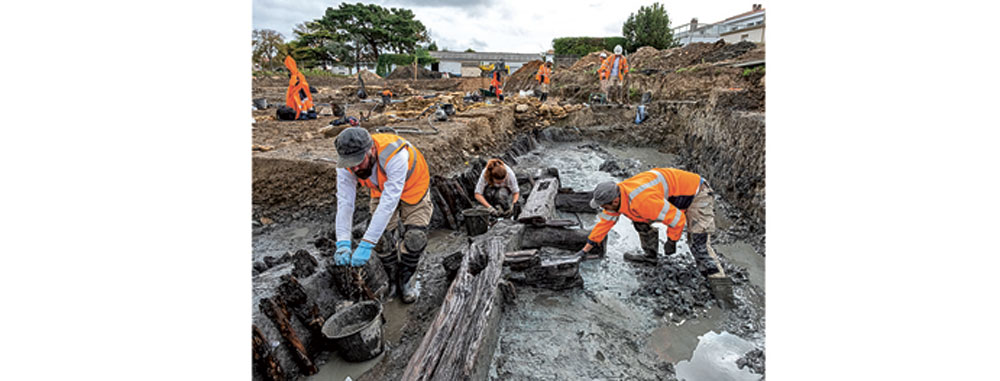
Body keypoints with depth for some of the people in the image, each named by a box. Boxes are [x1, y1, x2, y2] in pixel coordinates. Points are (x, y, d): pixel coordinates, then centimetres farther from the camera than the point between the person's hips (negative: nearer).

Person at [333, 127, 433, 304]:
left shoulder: (395, 156, -43)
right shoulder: (346, 165, -27)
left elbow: (389, 202, -45)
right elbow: (344, 202, -26)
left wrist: (366, 244, -46)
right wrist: (343, 243, -36)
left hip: (412, 188, -3)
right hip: (381, 189, 4)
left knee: (415, 237, -15)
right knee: (383, 238, -9)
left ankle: (406, 279, 12)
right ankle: (392, 278, 19)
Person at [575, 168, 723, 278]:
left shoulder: (642, 201, -39)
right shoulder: (616, 195, -11)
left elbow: (677, 219, -31)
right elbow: (604, 222, 2)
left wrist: (671, 241, -13)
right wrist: (585, 250, 5)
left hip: (696, 193, -9)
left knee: (696, 236, -21)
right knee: (640, 220, 5)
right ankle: (650, 256, 20)